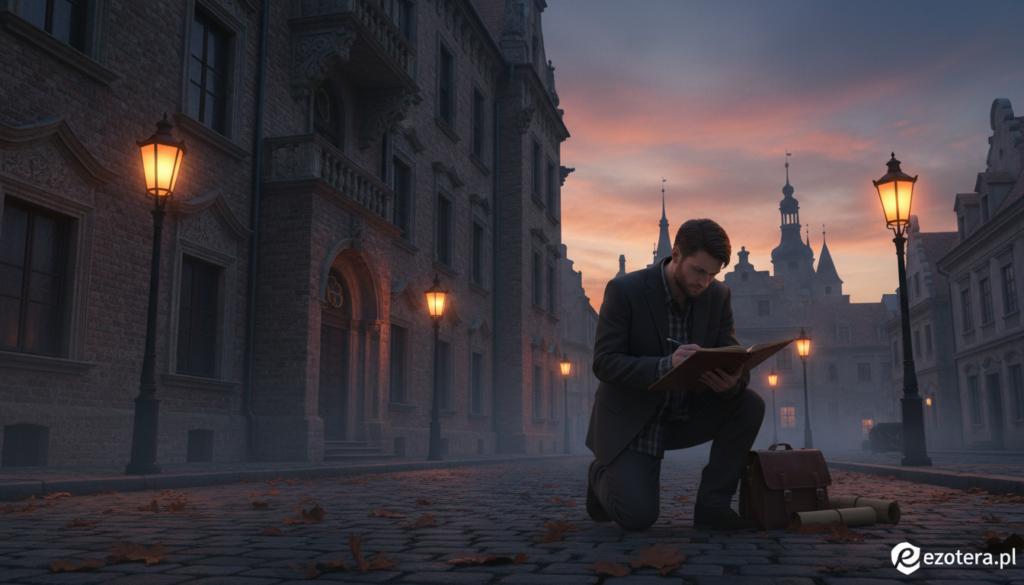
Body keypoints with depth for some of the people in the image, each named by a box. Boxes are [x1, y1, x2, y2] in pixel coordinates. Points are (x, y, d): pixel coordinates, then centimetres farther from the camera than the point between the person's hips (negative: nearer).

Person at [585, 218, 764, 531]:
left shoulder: (718, 296, -3)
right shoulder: (624, 290, -18)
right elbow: (603, 363, -21)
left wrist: (733, 380, -30)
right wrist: (665, 365, -37)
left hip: (685, 415, 5)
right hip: (630, 419, -5)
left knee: (750, 404, -20)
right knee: (638, 516, -21)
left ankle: (711, 506, -7)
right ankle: (603, 477, 16)